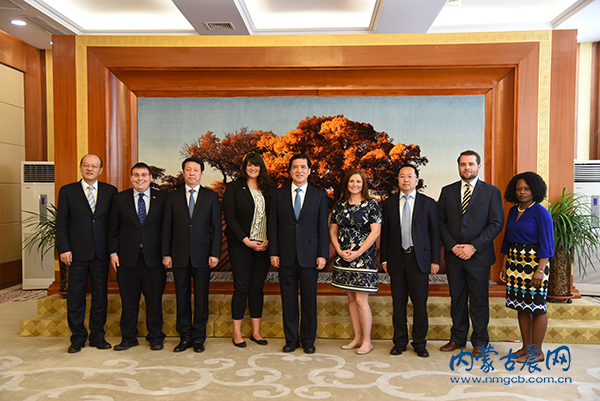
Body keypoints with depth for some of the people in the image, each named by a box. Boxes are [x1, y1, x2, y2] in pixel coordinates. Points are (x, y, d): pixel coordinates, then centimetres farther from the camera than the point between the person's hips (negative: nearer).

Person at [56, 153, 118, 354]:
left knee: (100, 296, 8)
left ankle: (97, 336, 21)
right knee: (75, 296, 5)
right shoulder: (67, 191, 4)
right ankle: (78, 337, 19)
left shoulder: (110, 191, 6)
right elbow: (61, 223, 2)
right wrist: (64, 249, -7)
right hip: (77, 253, -1)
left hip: (101, 253, 1)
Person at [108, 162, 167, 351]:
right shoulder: (119, 199, 6)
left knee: (154, 300, 5)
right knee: (128, 300, 9)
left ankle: (155, 338, 20)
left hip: (154, 258, -1)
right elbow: (113, 229, 8)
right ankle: (128, 338, 24)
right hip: (127, 258, 1)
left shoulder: (162, 198, 3)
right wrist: (113, 252, 1)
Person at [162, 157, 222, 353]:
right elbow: (166, 228, 7)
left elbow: (216, 227, 3)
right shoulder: (172, 196, 8)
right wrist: (166, 254, 0)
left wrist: (215, 253, -4)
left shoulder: (211, 196, 6)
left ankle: (198, 338, 16)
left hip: (202, 255, -1)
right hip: (179, 255, 1)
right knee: (182, 297, 7)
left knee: (201, 298, 4)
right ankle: (184, 337, 19)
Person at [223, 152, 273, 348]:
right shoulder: (234, 187, -1)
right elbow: (229, 217, -7)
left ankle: (256, 332, 18)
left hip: (263, 245, 4)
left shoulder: (267, 189, 9)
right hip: (240, 245, -3)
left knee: (257, 288, 9)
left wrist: (269, 240, -6)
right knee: (241, 288, 0)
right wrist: (247, 241, -12)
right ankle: (237, 333, 12)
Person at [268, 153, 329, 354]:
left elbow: (323, 227, 3)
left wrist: (323, 254, -4)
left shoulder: (319, 195, 5)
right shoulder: (279, 194, 7)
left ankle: (308, 340, 20)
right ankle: (291, 339, 20)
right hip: (286, 255, 1)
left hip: (309, 255, -1)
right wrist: (273, 253, -1)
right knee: (288, 299, 7)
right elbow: (273, 225, 5)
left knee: (309, 299, 5)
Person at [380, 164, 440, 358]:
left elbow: (435, 233, 3)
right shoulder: (389, 203, 8)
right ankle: (400, 341, 20)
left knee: (420, 303, 4)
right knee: (398, 303, 7)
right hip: (396, 258, 1)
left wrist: (435, 260, -2)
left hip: (419, 258, -1)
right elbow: (385, 233, 9)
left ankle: (419, 343, 18)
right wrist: (384, 259, 5)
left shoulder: (428, 203, 4)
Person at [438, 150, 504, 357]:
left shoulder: (491, 191, 1)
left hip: (478, 255, -2)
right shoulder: (447, 191, 9)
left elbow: (496, 223, -5)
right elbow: (441, 221, 7)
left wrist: (473, 247, -12)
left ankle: (480, 341, 20)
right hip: (453, 255, 3)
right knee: (457, 299, 11)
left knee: (479, 301, 5)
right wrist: (452, 246, -6)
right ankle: (458, 338, 24)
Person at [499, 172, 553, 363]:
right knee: (521, 306, 11)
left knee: (536, 307, 0)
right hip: (515, 263, 7)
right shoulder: (513, 211, 12)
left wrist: (540, 270, -19)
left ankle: (537, 351, 10)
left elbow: (546, 245, -12)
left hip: (534, 263, -7)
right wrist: (505, 266, 14)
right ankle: (526, 347, 21)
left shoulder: (541, 213, -8)